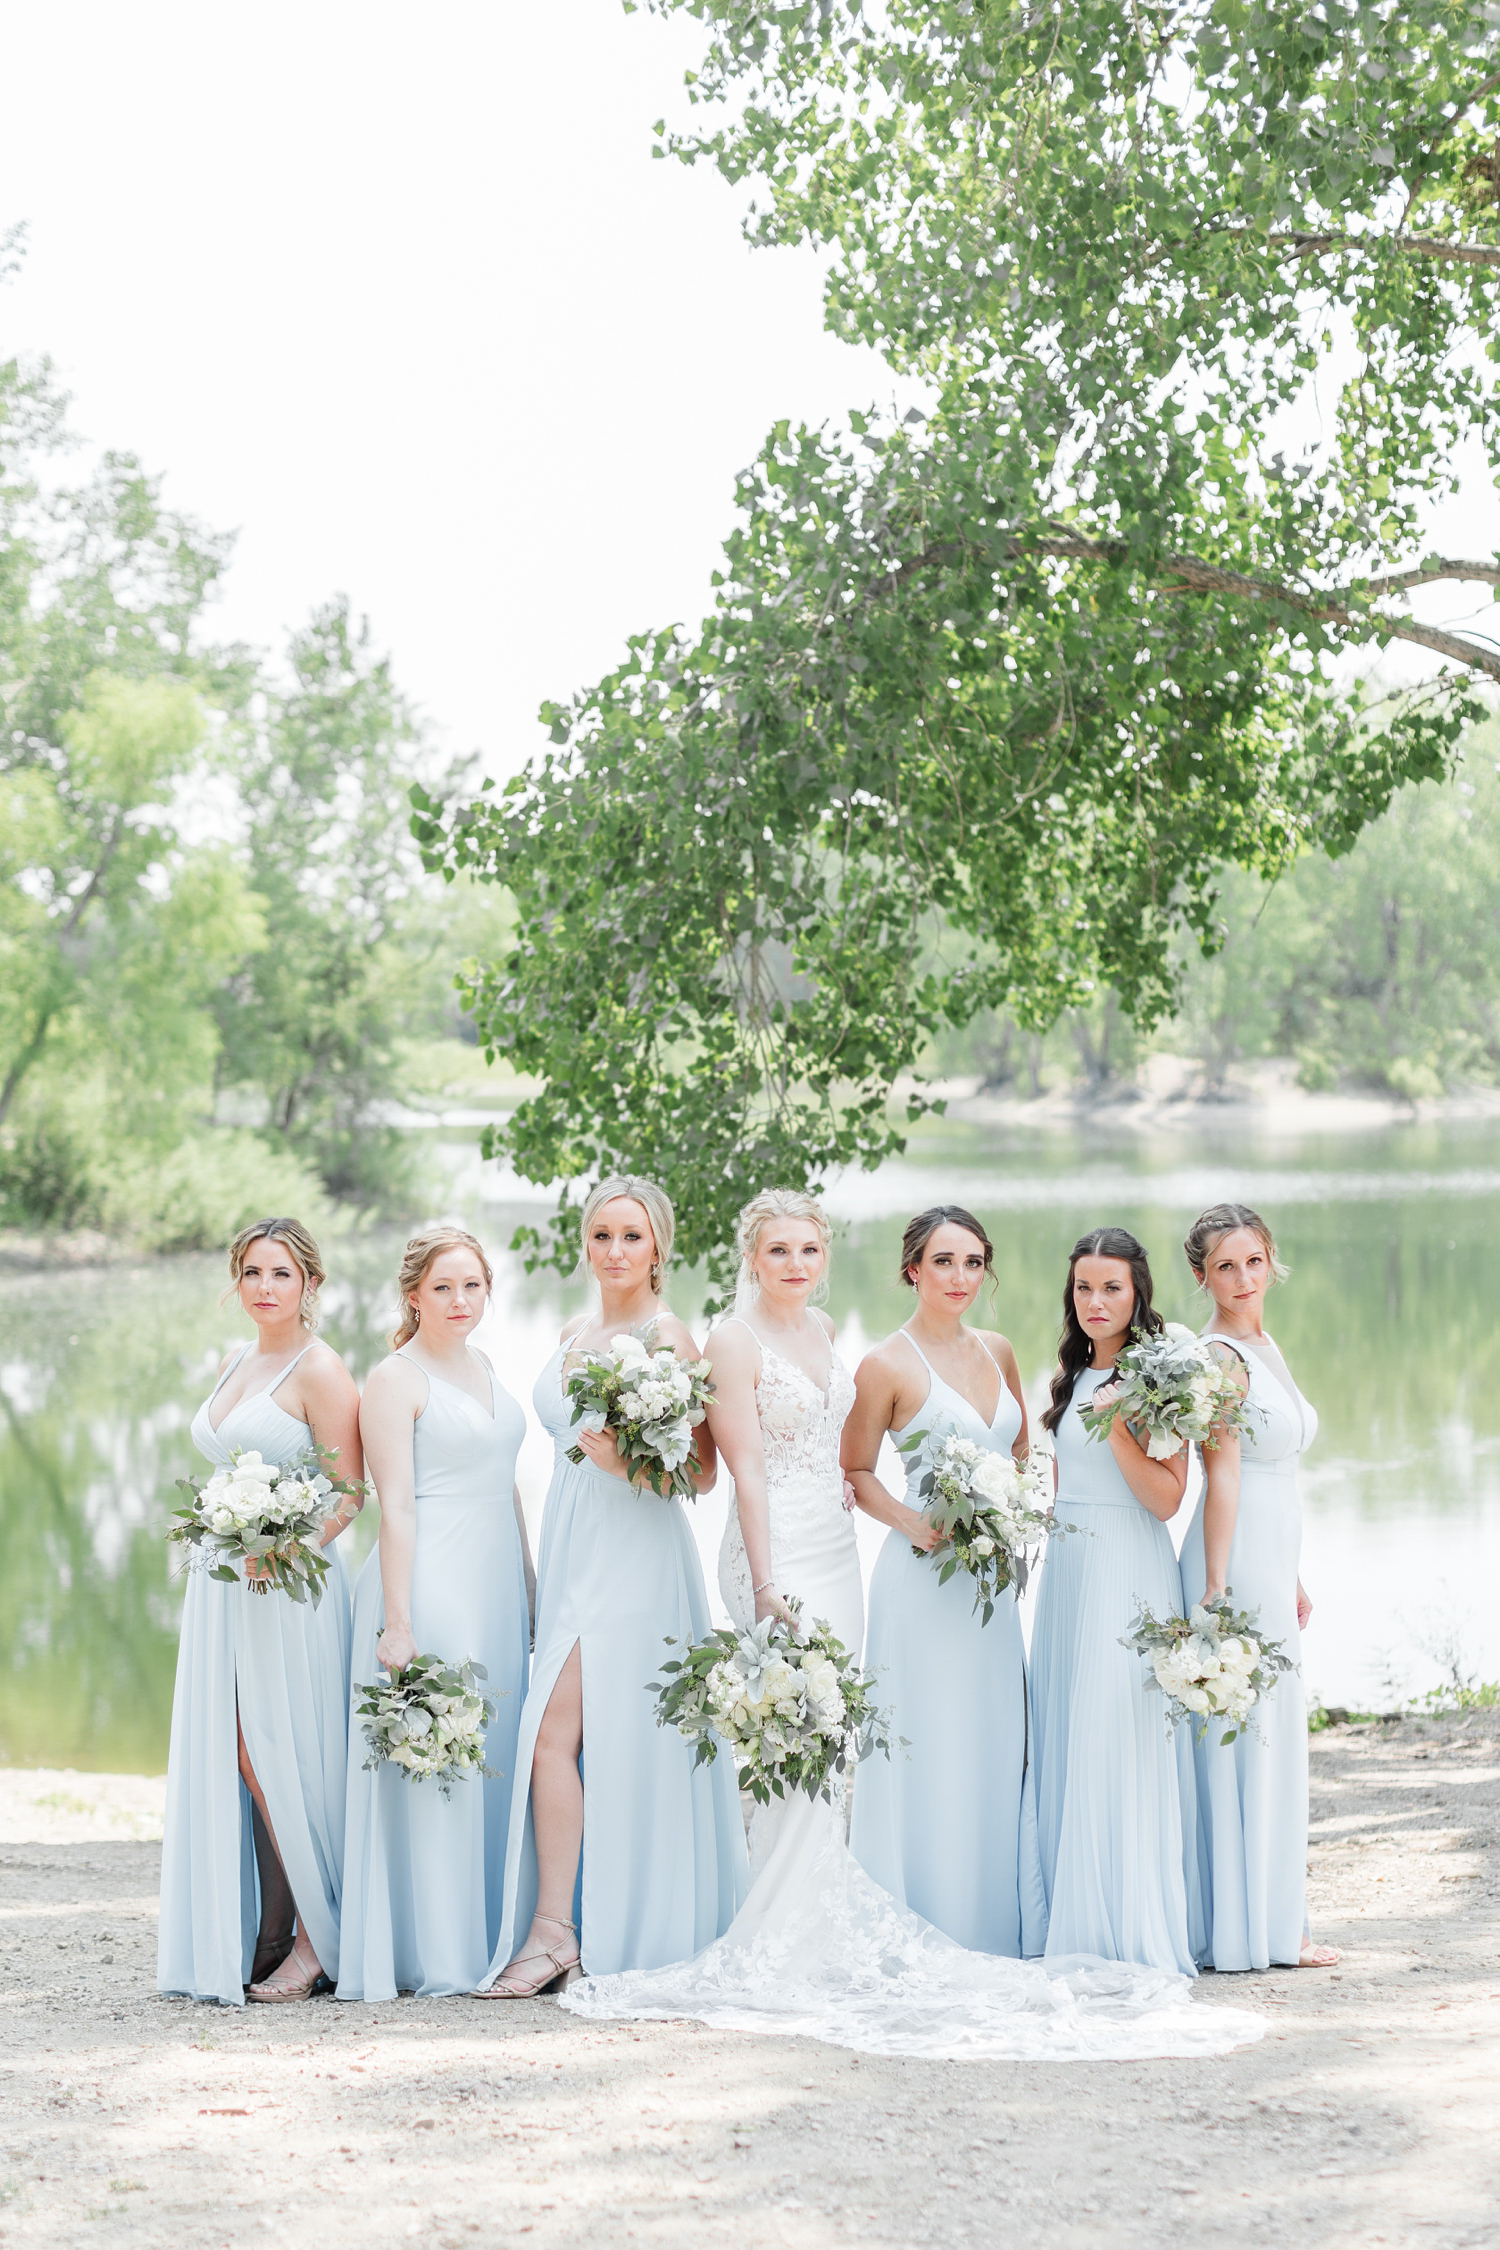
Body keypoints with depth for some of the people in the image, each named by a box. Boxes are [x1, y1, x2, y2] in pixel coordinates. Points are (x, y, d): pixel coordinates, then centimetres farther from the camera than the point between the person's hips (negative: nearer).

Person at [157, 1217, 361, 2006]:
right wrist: (208, 1548, 15)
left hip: (292, 1588, -7)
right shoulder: (232, 1365, 16)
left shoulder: (321, 1370, -7)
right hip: (221, 1582, 7)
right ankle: (257, 1940, 8)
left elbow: (349, 1492, -11)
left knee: (280, 1762, -7)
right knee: (230, 1761, 4)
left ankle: (317, 1941, 1)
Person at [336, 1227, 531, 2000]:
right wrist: (396, 1622, -18)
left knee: (496, 1759, 7)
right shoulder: (395, 1379, -6)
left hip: (495, 1584, 7)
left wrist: (528, 1587, 19)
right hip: (430, 1583, -7)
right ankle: (432, 1958, -2)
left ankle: (490, 1940, 14)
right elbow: (396, 1506, -13)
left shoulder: (482, 1366, 16)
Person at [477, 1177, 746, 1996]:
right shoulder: (575, 1333, 15)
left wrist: (628, 1464, -25)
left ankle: (552, 1933, -11)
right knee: (602, 1743, 7)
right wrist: (537, 1568, 18)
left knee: (552, 1734, -13)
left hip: (634, 1555, -7)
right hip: (570, 1550, 7)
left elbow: (702, 1473, -8)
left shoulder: (669, 1337, -7)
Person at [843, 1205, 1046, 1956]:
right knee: (927, 1749, -5)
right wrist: (913, 1523, -17)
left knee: (997, 1746, 8)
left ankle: (996, 1931, 16)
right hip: (922, 1582, -6)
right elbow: (855, 1474, -2)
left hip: (993, 1577, 6)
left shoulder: (997, 1352, 10)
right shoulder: (886, 1365, -7)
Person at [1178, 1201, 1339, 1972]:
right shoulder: (1218, 1358, -13)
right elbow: (1224, 1479, -18)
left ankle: (1266, 1920, 19)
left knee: (1273, 1739, 12)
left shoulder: (1264, 1347, 14)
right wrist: (1216, 1594, -20)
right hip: (1234, 1560, -9)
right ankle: (1253, 1930, 3)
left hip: (1270, 1559, 9)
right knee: (1246, 1740, -4)